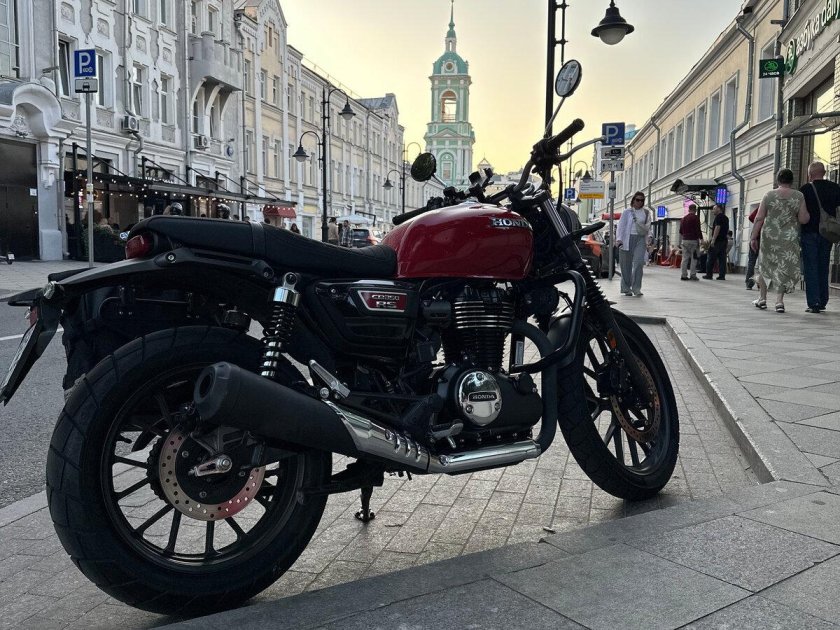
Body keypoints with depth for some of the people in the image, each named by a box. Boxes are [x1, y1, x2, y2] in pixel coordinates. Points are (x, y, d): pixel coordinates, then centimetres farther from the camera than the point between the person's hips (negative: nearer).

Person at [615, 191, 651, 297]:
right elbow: (621, 226, 1)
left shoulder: (645, 213, 12)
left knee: (639, 262, -15)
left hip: (640, 238, 1)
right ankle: (626, 288, 12)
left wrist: (639, 223, -2)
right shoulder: (627, 212, 6)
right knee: (627, 264, 1)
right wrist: (619, 239, -9)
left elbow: (647, 227, 14)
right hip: (628, 238, -1)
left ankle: (636, 288, -12)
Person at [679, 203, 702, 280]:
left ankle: (683, 275, 2)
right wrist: (699, 240, -4)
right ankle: (693, 275, -4)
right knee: (694, 258, -1)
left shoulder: (684, 218, 14)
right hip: (693, 240, -5)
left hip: (684, 240, 5)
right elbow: (698, 230, -9)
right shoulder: (696, 218, -5)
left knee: (685, 258, 5)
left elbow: (681, 231, 18)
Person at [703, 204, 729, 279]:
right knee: (722, 258, 5)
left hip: (717, 241, -8)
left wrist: (713, 240, -21)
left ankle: (709, 275, -1)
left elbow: (717, 228, -18)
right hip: (724, 240, 8)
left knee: (711, 259, -2)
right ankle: (722, 275, 1)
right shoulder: (726, 218, 18)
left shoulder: (718, 217, -9)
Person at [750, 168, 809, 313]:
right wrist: (807, 213, 15)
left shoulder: (769, 195, -2)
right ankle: (779, 301, -2)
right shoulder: (799, 196, -3)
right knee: (784, 268, 7)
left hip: (769, 236, 0)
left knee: (766, 265, 15)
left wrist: (753, 237, -1)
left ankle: (762, 299, 19)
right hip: (789, 238, 0)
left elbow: (759, 218, -5)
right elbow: (804, 219, -6)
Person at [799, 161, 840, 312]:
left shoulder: (804, 190, -7)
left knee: (811, 268, -1)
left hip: (809, 233, -4)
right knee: (823, 267, 13)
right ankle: (822, 302, 16)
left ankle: (813, 303, -7)